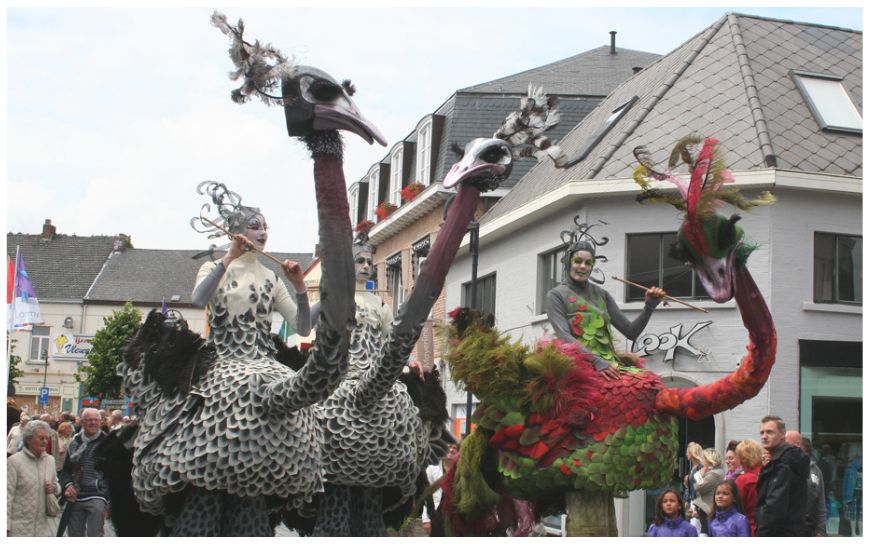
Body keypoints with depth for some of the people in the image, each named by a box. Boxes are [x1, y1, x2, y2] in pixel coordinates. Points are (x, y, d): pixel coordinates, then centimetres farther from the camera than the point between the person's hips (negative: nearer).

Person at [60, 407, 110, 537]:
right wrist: (67, 485, -2)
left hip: (97, 497, -5)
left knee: (95, 536, -8)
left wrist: (110, 501, -8)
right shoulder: (75, 442, 12)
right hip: (76, 497, 5)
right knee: (75, 535, 12)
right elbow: (66, 469, 19)